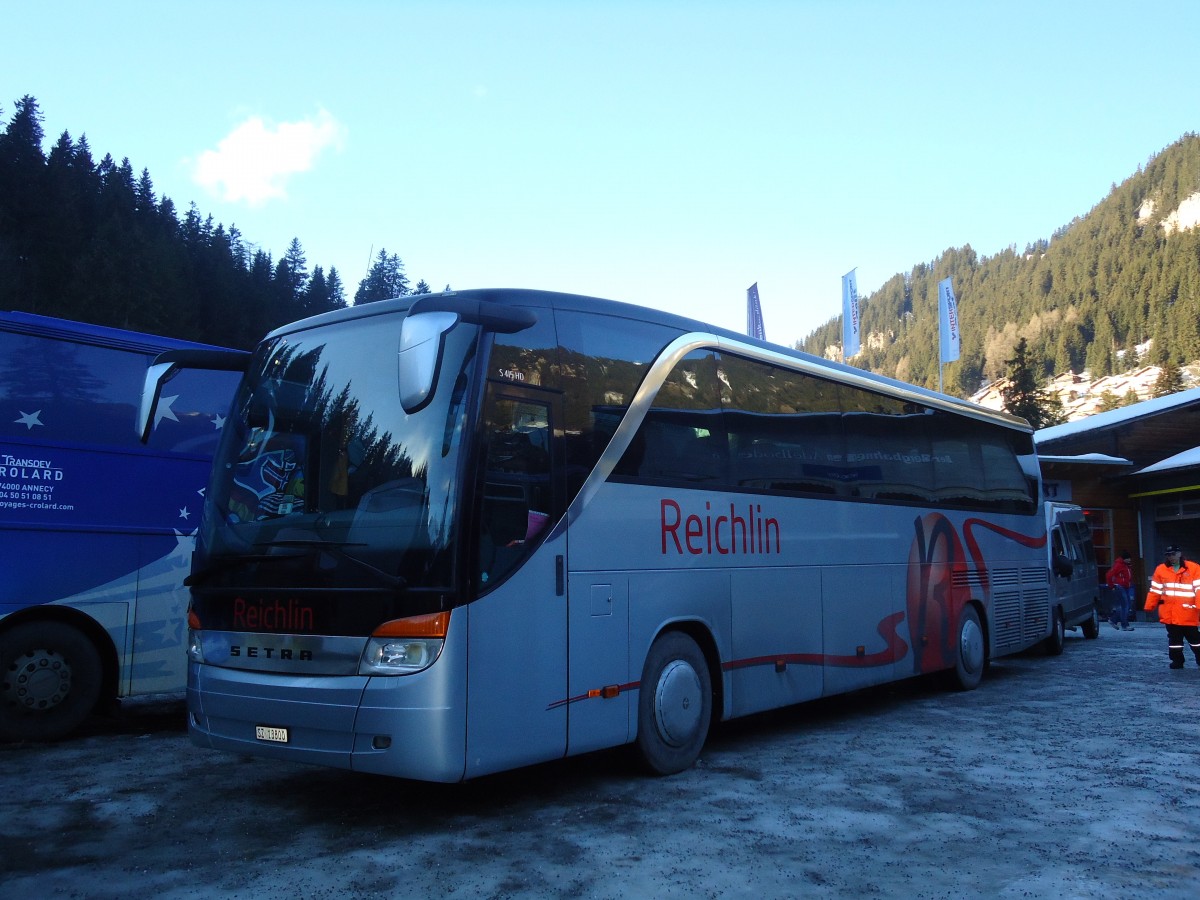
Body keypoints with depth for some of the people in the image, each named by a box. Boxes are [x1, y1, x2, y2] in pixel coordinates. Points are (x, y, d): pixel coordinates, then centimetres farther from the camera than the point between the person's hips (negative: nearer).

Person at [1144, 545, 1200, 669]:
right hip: (1169, 613, 3)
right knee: (1174, 638, 7)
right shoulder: (1161, 570, 5)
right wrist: (1149, 606, 6)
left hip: (1188, 613, -2)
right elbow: (1155, 590, 9)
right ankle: (1177, 660, 14)